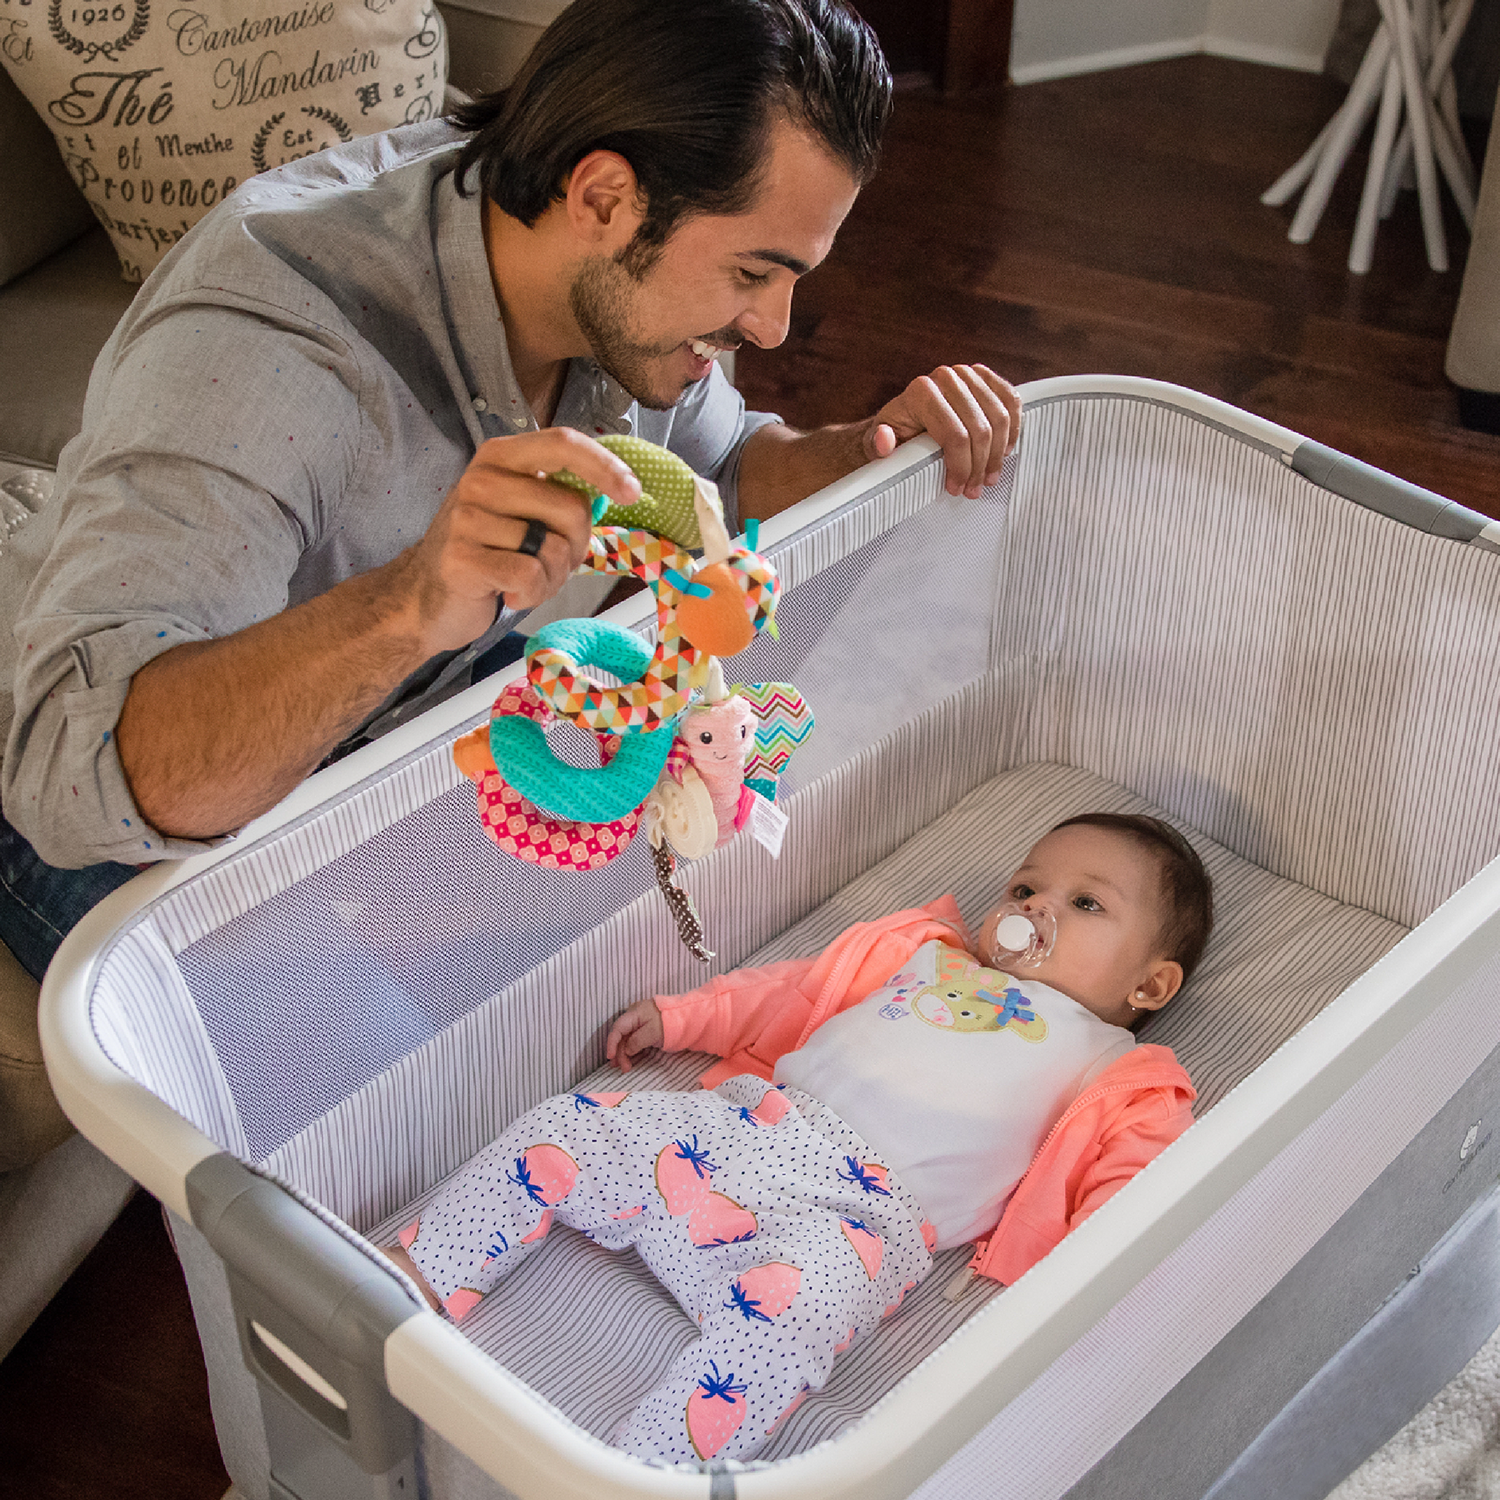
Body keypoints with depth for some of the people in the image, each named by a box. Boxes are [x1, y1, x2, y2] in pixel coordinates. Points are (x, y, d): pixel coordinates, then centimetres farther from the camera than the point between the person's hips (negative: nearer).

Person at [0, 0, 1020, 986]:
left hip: (416, 704, 6)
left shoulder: (624, 290, -15)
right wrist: (415, 602, -62)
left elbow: (716, 469, 6)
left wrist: (877, 448, -16)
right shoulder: (256, 349, -37)